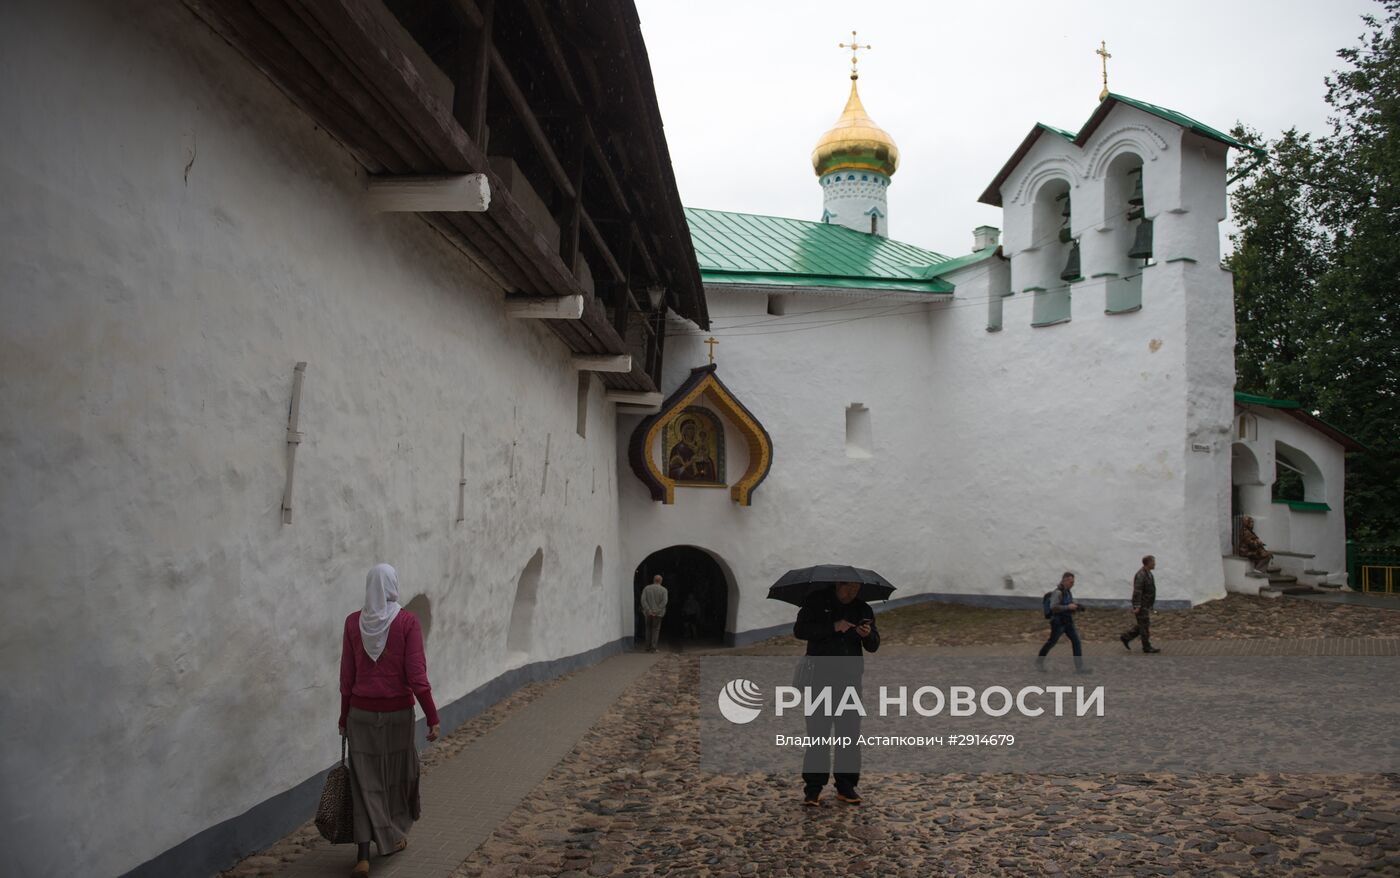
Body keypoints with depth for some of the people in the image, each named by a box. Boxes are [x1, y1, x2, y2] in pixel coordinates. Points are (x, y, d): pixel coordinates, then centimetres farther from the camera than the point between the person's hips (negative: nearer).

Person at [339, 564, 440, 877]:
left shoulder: (353, 622, -4)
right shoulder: (407, 621, -13)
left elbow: (347, 675, 2)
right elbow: (416, 674, -14)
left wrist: (344, 715, 13)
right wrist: (432, 717, -9)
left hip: (362, 711, 2)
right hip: (397, 711, -2)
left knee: (365, 781, 6)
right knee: (398, 773, 19)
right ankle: (393, 837, 34)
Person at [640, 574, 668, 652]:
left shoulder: (646, 588, 3)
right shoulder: (663, 590, -2)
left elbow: (643, 600, -8)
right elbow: (664, 602, -13)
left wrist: (649, 611, -12)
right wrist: (656, 611, -14)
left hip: (648, 613, 2)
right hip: (658, 613, -2)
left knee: (648, 629, 13)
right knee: (656, 630, 5)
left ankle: (648, 647, 12)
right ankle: (653, 648, -2)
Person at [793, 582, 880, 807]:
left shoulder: (863, 609, 9)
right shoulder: (816, 602, -1)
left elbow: (874, 646, 8)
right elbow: (799, 630, -11)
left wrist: (868, 635, -17)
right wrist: (832, 627, -21)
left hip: (850, 679, 4)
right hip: (821, 677, -3)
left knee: (850, 733, 5)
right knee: (818, 732, -4)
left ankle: (846, 787, 15)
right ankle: (813, 788, 1)